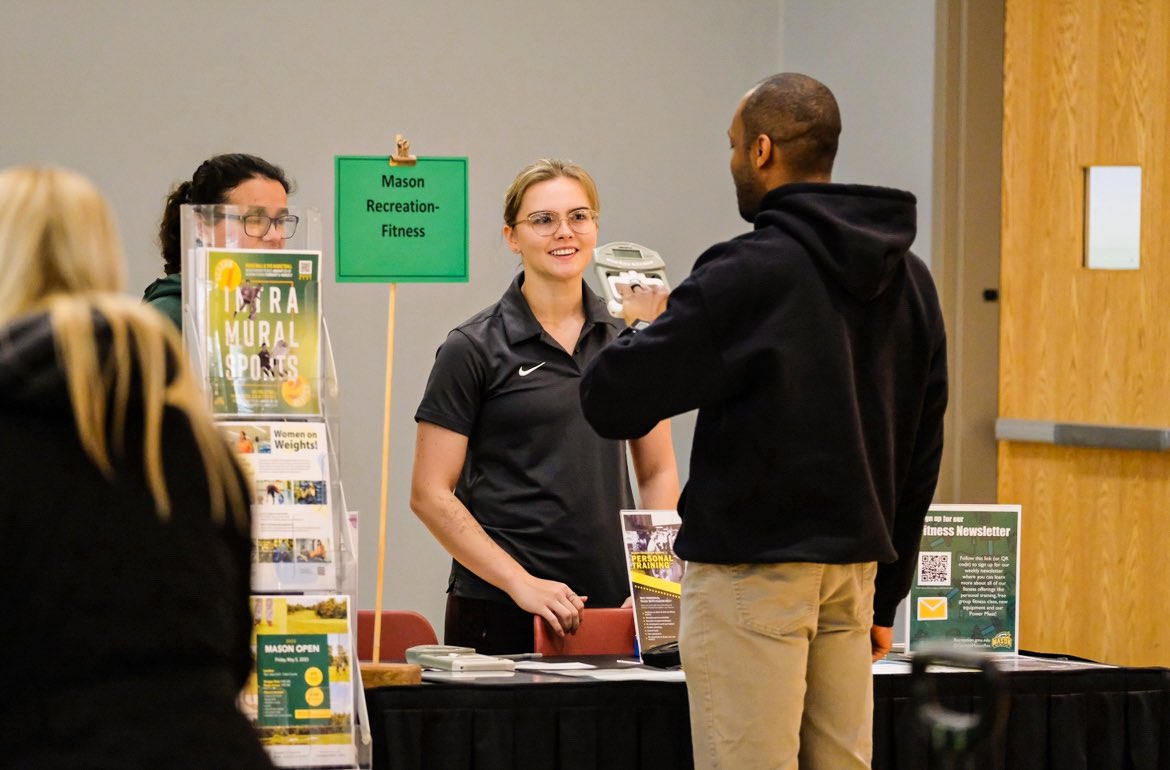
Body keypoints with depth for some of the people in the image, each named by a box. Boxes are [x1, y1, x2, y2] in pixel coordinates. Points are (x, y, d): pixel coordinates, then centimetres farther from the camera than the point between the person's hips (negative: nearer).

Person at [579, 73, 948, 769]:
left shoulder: (749, 275, -13)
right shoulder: (908, 278, 10)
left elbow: (611, 400, -14)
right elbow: (920, 453, 15)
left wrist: (646, 328, 8)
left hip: (753, 574, -7)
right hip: (853, 572, 7)